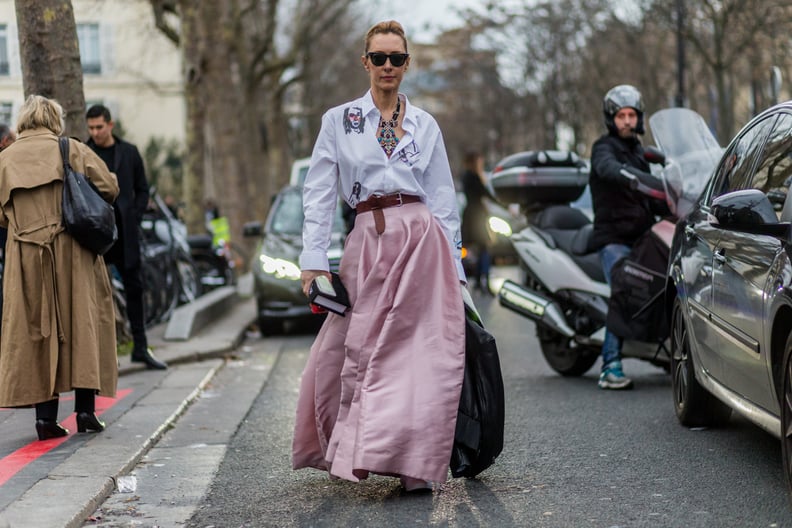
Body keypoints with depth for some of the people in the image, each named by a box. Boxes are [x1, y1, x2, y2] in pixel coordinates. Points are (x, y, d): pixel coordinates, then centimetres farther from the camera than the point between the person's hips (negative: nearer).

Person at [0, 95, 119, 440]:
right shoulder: (72, 150, 0)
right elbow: (109, 188, 0)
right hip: (73, 252, -1)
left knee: (35, 331, 6)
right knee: (82, 322, 6)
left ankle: (45, 416, 2)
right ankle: (85, 408, 1)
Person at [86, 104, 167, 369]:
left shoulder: (129, 152, 7)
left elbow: (142, 190, 11)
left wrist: (134, 219, -1)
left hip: (124, 233, 2)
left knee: (134, 288, 5)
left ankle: (140, 347, 12)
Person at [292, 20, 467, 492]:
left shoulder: (425, 125, 12)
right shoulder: (338, 121, 10)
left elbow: (443, 198, 12)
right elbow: (319, 194, 5)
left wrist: (453, 268, 5)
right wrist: (315, 261, -5)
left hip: (421, 238, 0)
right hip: (368, 244, 0)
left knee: (424, 356, -6)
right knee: (347, 353, -2)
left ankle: (416, 463, 1)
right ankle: (350, 453, 16)